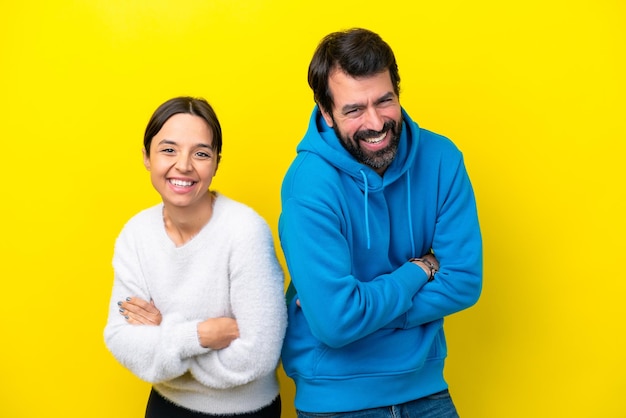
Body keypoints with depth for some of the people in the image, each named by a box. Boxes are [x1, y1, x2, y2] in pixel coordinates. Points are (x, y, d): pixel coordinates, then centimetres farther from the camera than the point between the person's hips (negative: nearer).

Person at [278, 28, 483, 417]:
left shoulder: (440, 158, -10)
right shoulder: (309, 184, -23)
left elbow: (465, 282, -10)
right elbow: (336, 322, -26)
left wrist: (364, 308, -18)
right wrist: (421, 268, -14)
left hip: (425, 383, 3)